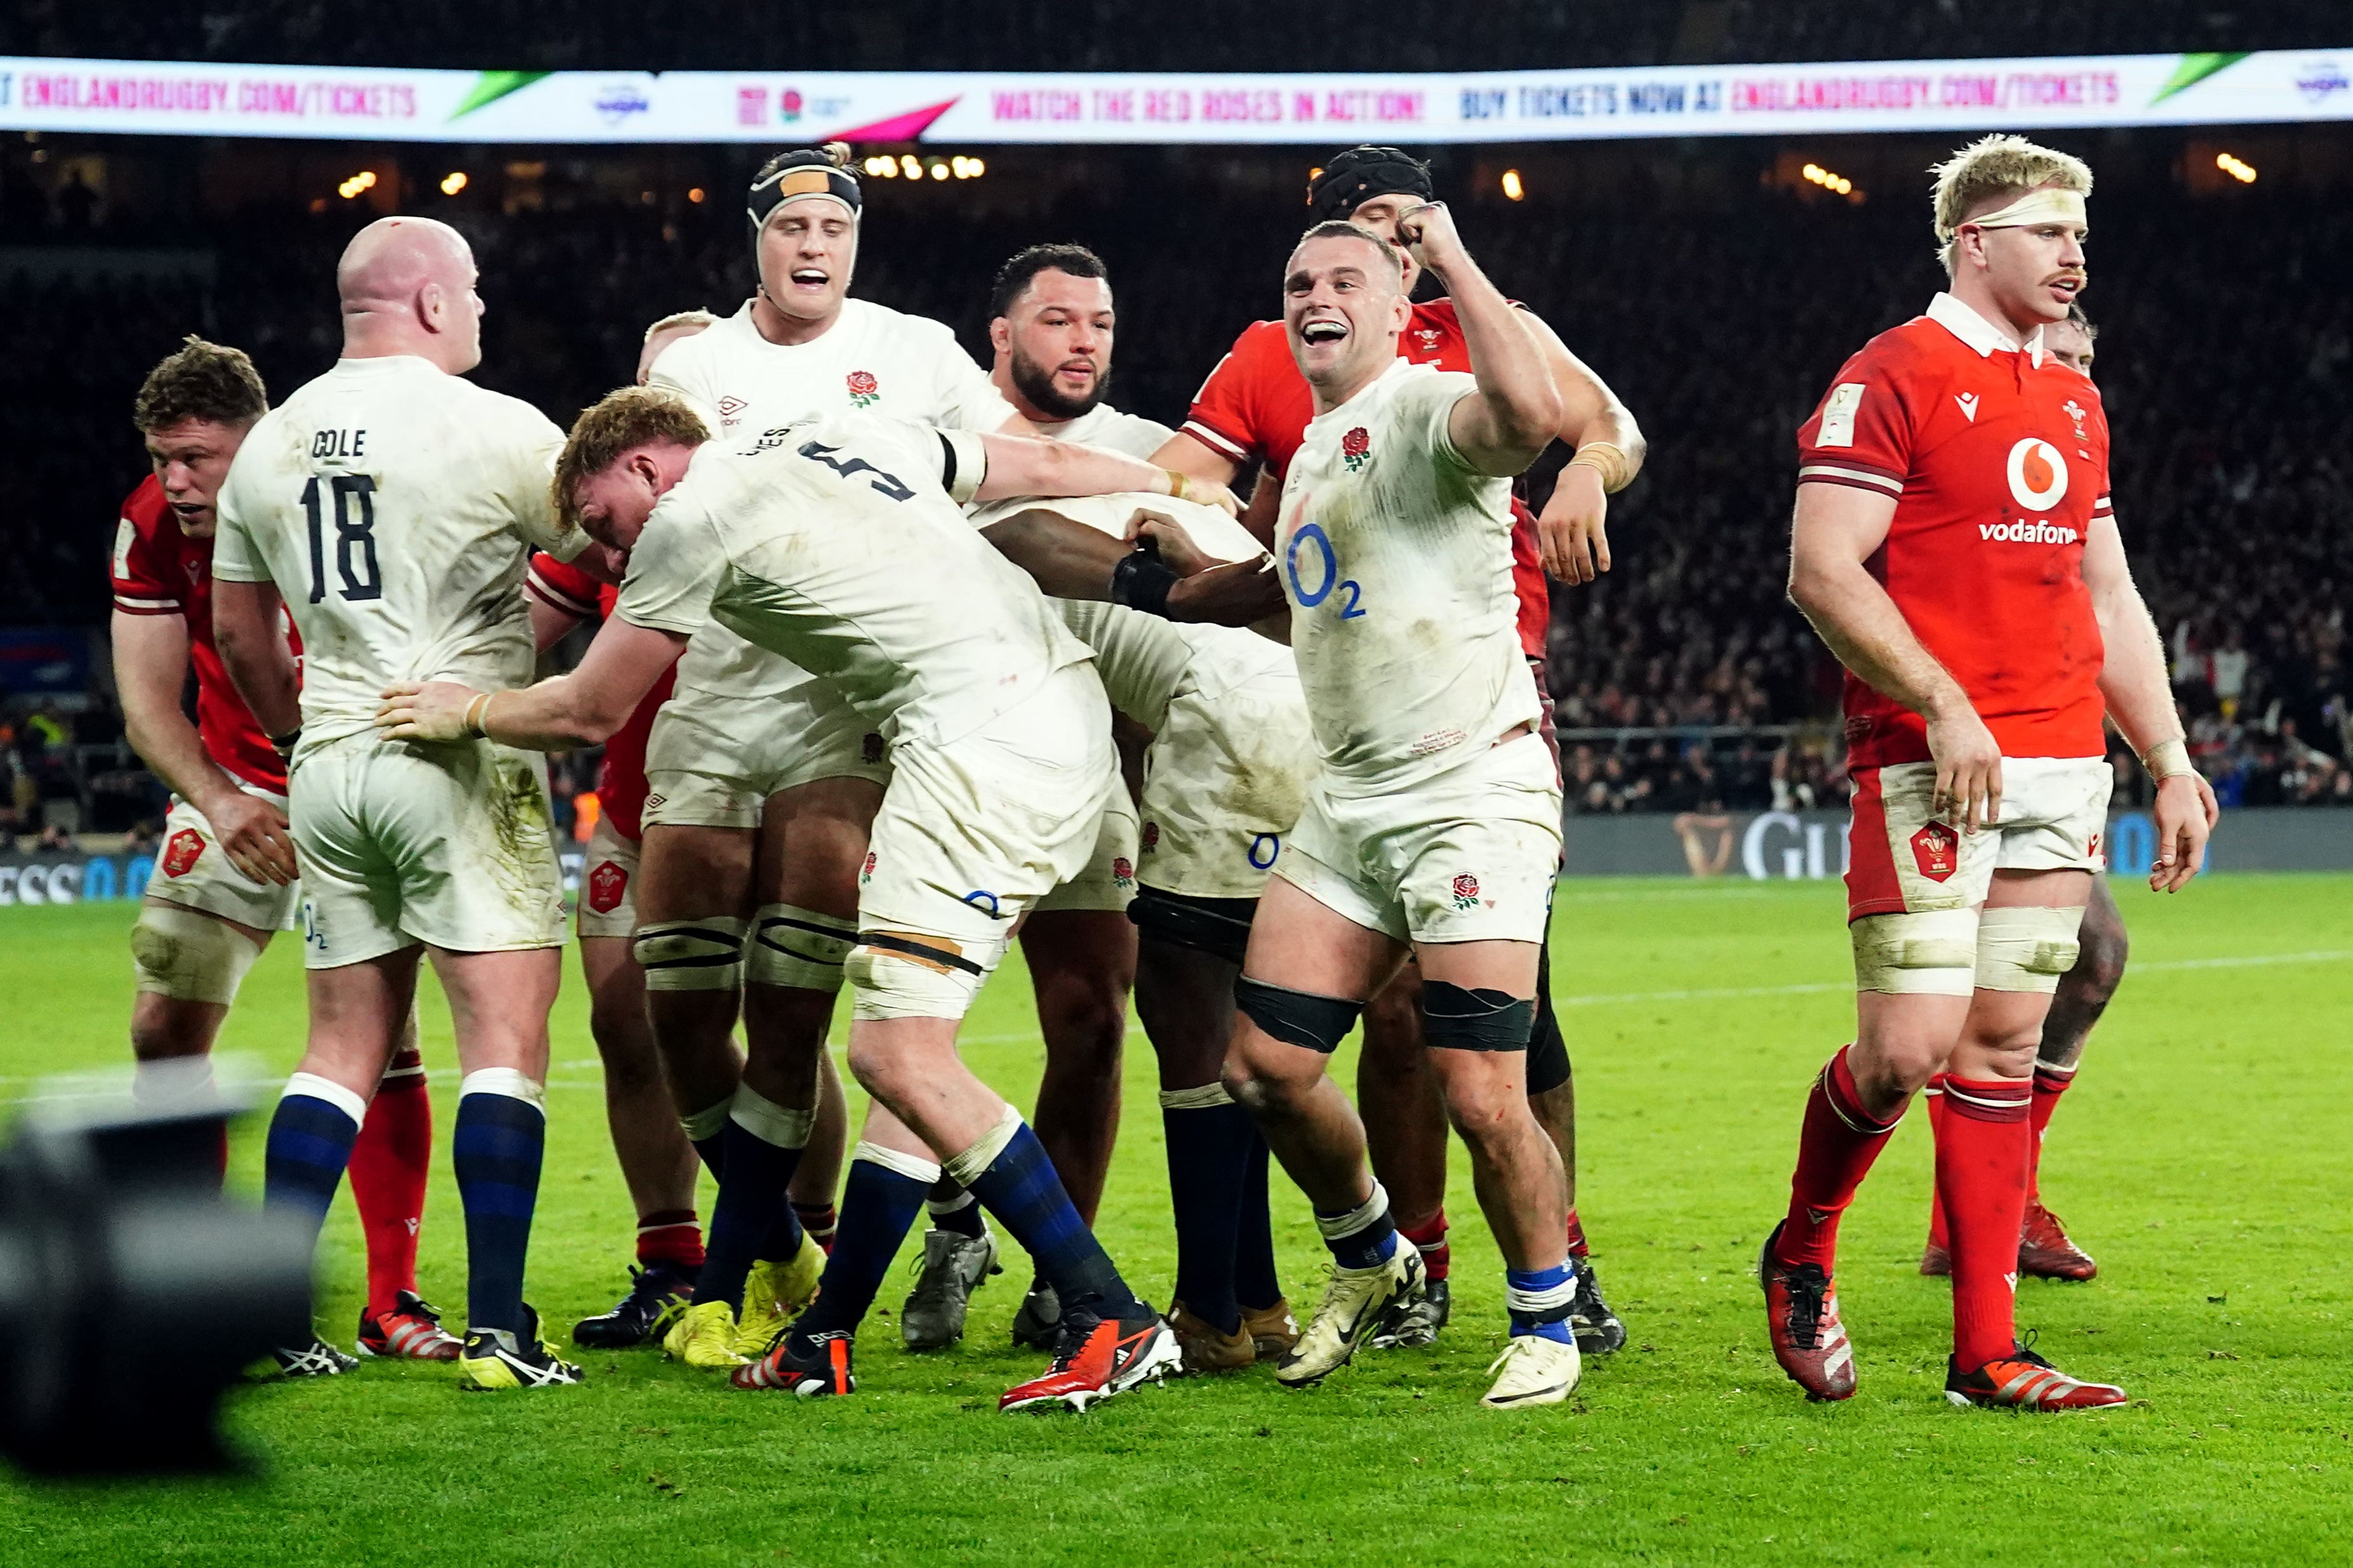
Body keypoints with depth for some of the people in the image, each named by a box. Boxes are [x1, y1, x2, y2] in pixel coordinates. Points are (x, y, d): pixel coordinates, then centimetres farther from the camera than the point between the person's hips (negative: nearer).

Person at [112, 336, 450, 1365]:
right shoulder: (151, 528, -10)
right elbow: (148, 700, -7)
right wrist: (218, 801, -24)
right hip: (235, 788, 4)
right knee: (166, 1027, -2)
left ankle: (392, 1302, -1)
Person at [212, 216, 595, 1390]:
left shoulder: (271, 444, 11)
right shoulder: (493, 431, -9)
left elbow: (240, 631, 20)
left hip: (330, 766, 6)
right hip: (465, 763, -6)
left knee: (345, 1048, 12)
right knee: (505, 1043, -4)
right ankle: (496, 1328, -9)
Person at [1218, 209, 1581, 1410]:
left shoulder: (1430, 409, -10)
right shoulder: (1310, 452, 18)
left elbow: (1527, 416, -35)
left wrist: (1453, 259, -26)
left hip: (1475, 791, -8)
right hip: (1348, 802, 8)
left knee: (1482, 1098, -12)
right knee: (1264, 1065, 3)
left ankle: (1547, 1323, 9)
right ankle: (1369, 1260, 28)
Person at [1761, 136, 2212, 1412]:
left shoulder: (2073, 402, 19)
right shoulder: (1893, 377, -5)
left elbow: (2108, 598, 24)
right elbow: (1822, 570, -13)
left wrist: (2169, 760, 17)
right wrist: (1946, 709, -20)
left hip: (2062, 767, 7)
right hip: (1930, 767, -7)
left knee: (2004, 1044, 5)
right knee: (1908, 1047, -11)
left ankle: (1985, 1353, 6)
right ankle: (1800, 1256, 16)